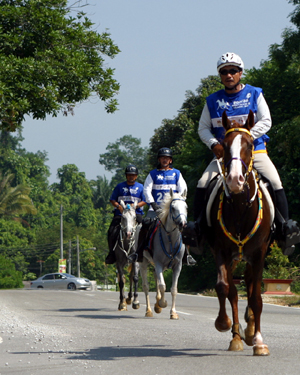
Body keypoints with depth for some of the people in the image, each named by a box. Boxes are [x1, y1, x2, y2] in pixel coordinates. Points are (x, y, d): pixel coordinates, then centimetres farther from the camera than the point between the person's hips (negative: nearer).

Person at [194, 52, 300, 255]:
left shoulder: (254, 94, 3)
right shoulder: (213, 101, 8)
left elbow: (266, 122, -5)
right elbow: (203, 128, 9)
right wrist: (214, 144, -12)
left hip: (254, 149, -1)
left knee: (276, 183, -21)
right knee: (202, 184, -18)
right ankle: (197, 227, -6)